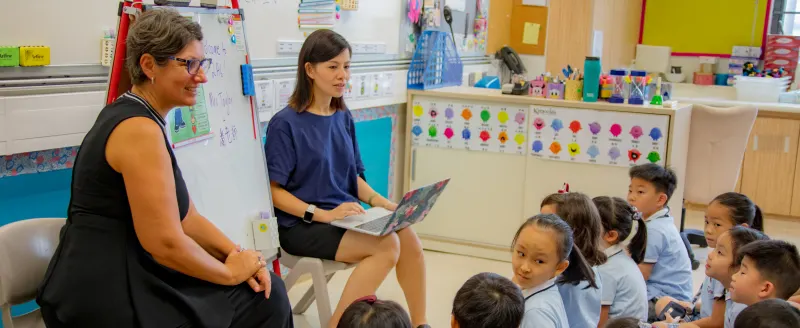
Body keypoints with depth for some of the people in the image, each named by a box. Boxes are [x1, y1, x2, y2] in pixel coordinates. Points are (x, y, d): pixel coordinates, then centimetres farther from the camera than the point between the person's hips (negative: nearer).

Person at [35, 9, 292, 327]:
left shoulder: (130, 116, 12)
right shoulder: (140, 128, -20)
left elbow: (185, 217, 12)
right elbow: (165, 242, -23)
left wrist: (237, 255, -1)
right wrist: (231, 272, -8)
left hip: (116, 282, 9)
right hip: (108, 301, -9)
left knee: (267, 294, 9)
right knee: (265, 298, -2)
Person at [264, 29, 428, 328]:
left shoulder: (343, 118, 9)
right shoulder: (285, 123, -10)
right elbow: (273, 191, -12)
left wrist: (379, 201, -3)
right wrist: (323, 215, -21)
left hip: (347, 217, 6)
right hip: (301, 225, -6)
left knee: (407, 237, -19)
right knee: (387, 245, -26)